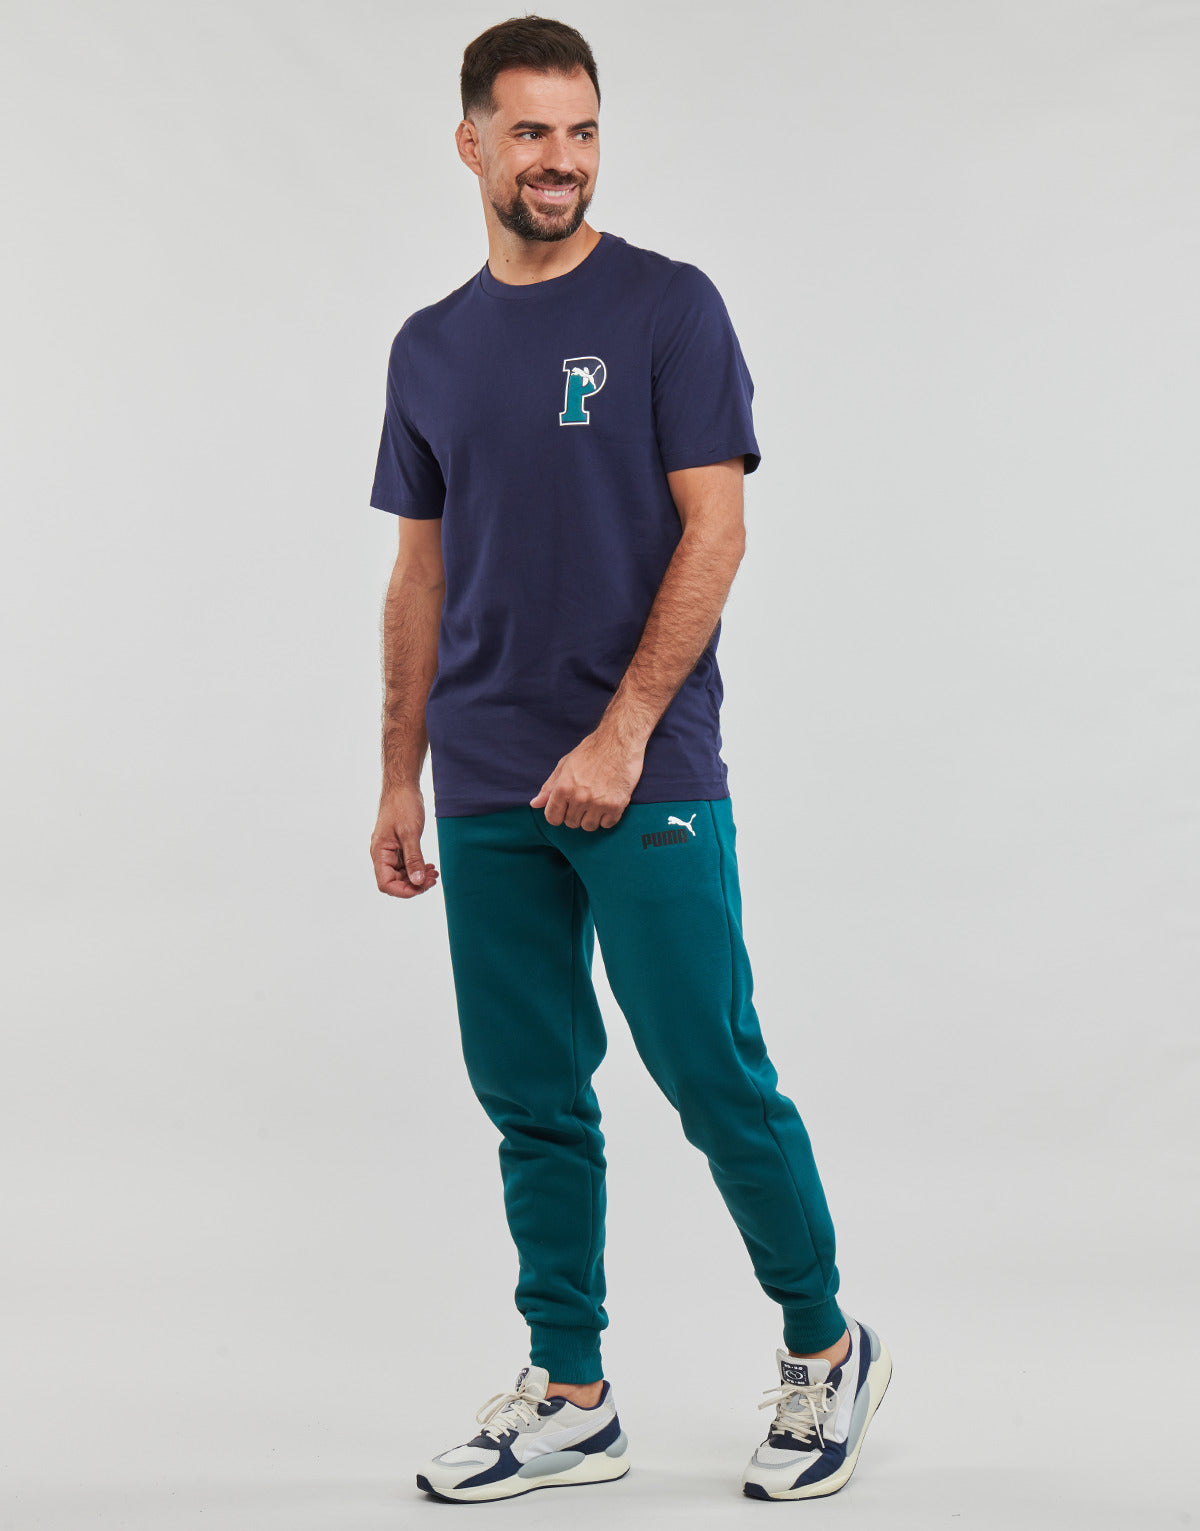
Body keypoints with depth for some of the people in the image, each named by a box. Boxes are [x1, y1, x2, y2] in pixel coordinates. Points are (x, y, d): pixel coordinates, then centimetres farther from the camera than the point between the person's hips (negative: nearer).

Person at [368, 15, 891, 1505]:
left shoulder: (667, 307, -3)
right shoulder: (431, 347, 12)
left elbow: (713, 530, -10)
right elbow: (423, 574, 15)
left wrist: (620, 736, -17)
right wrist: (402, 779, 11)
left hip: (647, 779, -5)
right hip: (488, 796, 5)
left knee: (715, 1081, -3)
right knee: (532, 1101, 9)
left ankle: (824, 1348, 18)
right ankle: (568, 1398, 20)